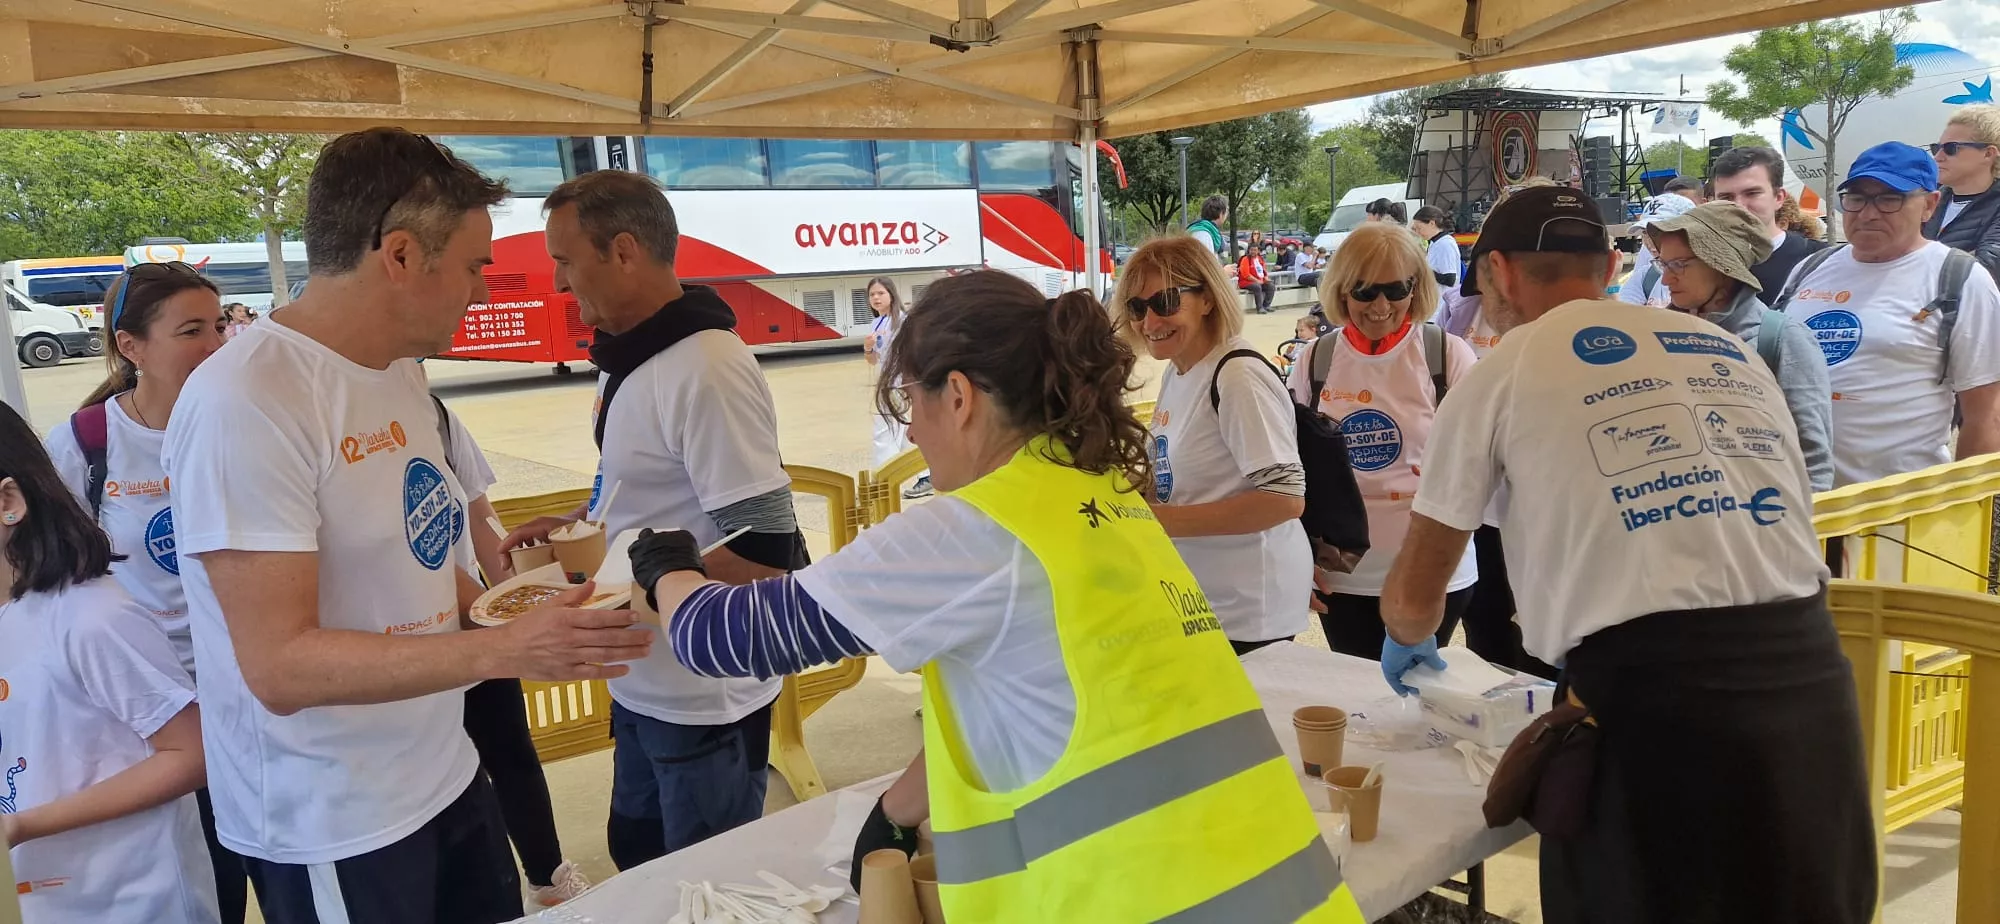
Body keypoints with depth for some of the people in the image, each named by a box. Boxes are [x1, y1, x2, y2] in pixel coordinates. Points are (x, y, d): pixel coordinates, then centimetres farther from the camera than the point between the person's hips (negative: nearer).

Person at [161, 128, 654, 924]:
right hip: (331, 828, -7)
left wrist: (507, 610, 0)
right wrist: (501, 651, -28)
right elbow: (280, 666, -25)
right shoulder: (245, 402, -23)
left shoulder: (401, 372, 3)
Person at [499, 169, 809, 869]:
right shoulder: (627, 357, 5)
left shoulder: (707, 370, -24)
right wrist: (574, 523, 6)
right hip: (643, 686, 9)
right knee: (637, 862, 25)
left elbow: (765, 554, -26)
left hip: (704, 703, -9)